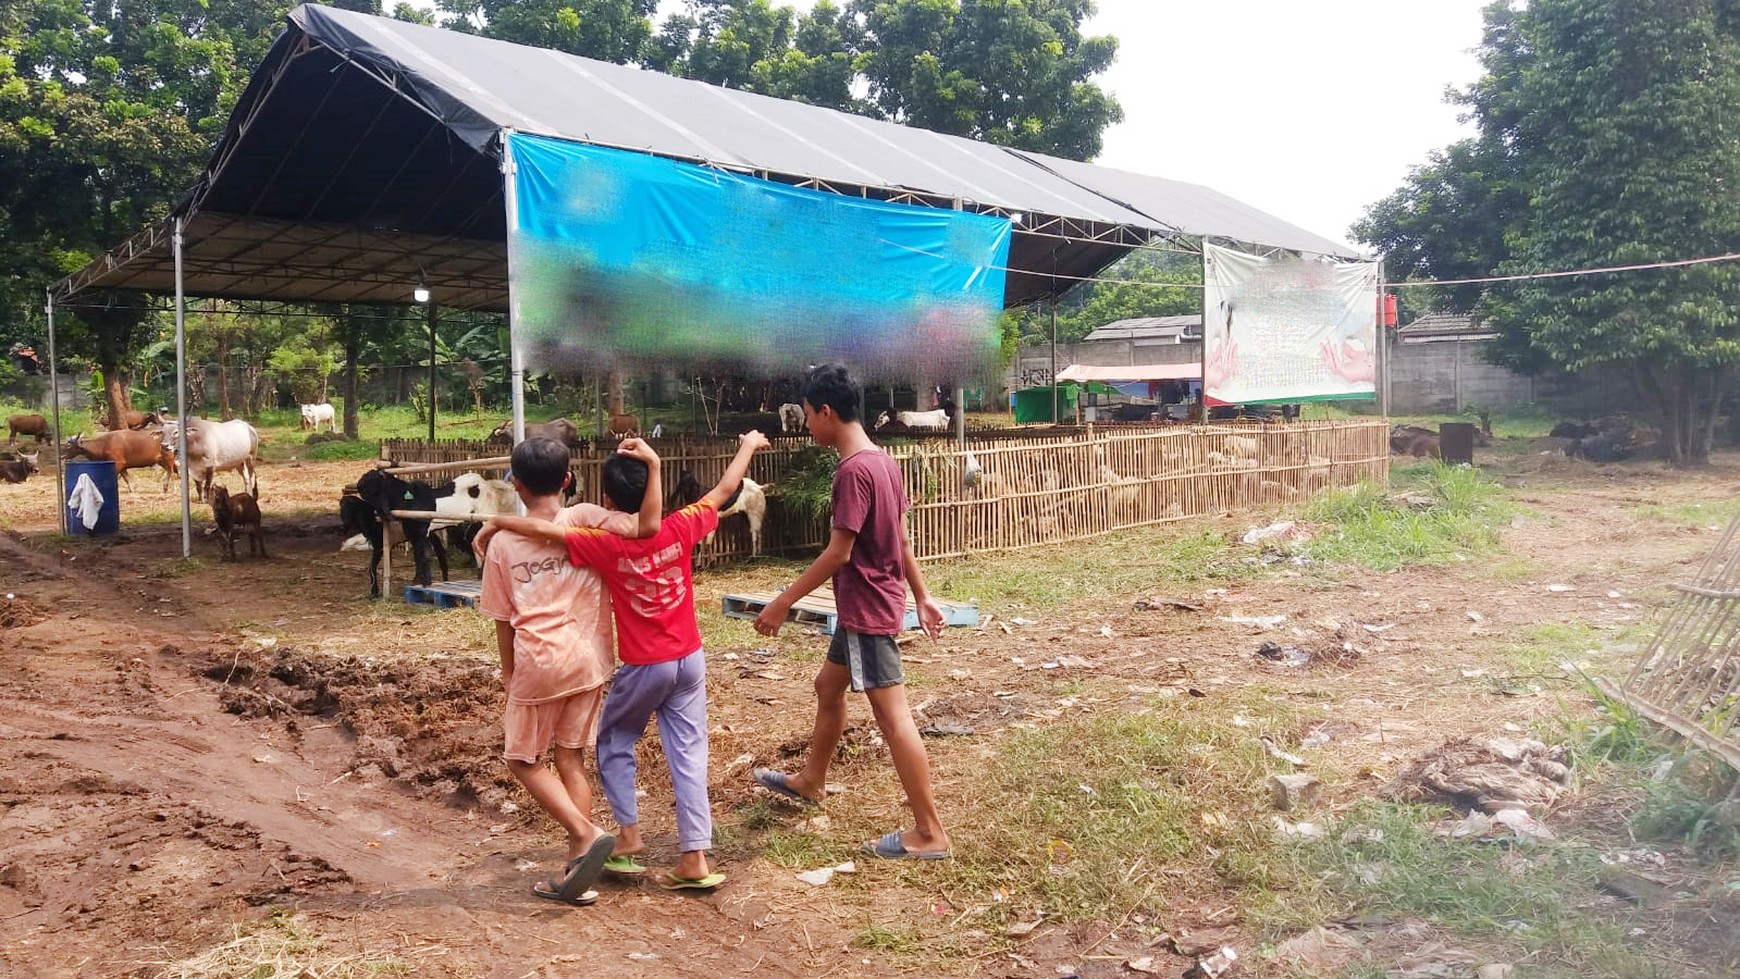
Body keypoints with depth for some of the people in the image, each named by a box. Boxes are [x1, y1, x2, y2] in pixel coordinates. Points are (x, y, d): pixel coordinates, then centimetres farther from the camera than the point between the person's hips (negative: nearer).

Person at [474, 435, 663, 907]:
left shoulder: (502, 544, -2)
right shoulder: (586, 519, -4)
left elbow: (503, 621, 4)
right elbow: (647, 527, -16)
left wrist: (510, 676, 16)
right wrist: (651, 464, -11)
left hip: (537, 664, -2)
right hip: (587, 661, 3)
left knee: (522, 759, 15)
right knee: (571, 759, 13)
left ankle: (587, 834, -4)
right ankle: (576, 874, 15)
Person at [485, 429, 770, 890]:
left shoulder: (606, 546, -18)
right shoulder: (679, 529, -9)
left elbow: (542, 527, -24)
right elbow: (724, 490, 3)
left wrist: (495, 521, -8)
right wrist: (748, 446, 18)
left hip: (643, 667, -3)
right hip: (689, 660, 3)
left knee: (614, 743, 20)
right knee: (688, 754, 5)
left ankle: (629, 835, 15)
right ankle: (695, 859, 4)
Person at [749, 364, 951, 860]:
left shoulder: (853, 471, -21)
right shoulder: (883, 461, 8)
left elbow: (838, 552, -22)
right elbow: (901, 538, 13)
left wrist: (782, 603, -17)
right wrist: (922, 596, 18)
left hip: (866, 610, -10)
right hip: (871, 606, 10)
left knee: (893, 717, -5)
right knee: (828, 686, 24)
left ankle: (930, 833, 1)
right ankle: (810, 781, 44)